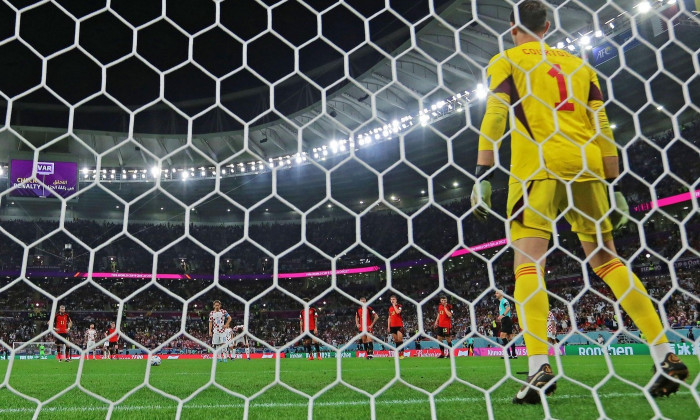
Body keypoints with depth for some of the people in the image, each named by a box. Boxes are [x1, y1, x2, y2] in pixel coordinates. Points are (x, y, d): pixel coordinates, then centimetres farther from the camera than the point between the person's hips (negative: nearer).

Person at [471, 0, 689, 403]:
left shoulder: (506, 61, 10)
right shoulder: (578, 64, 22)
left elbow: (494, 118, -4)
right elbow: (603, 129, 15)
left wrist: (482, 177, -5)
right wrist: (615, 187, 16)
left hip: (537, 167, -4)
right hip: (586, 169, 5)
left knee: (529, 263, -6)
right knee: (606, 259, 11)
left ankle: (540, 367, -17)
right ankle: (666, 355, 9)